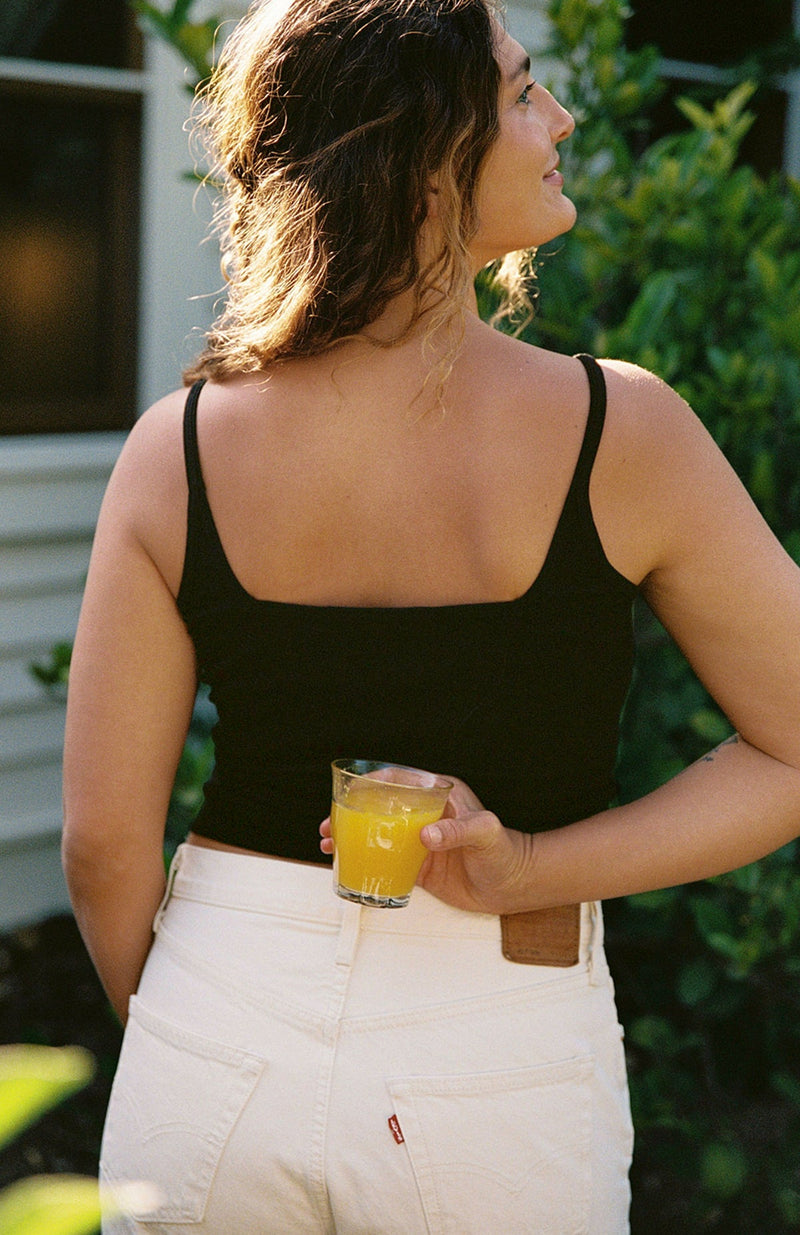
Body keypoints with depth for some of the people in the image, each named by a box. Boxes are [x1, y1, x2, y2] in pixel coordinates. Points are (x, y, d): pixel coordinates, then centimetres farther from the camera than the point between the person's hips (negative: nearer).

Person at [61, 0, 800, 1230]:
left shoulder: (177, 451, -8)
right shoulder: (617, 428, -12)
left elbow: (103, 845, -3)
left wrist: (190, 1039, 14)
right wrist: (526, 871, -8)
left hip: (224, 1036, 2)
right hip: (501, 1080, -1)